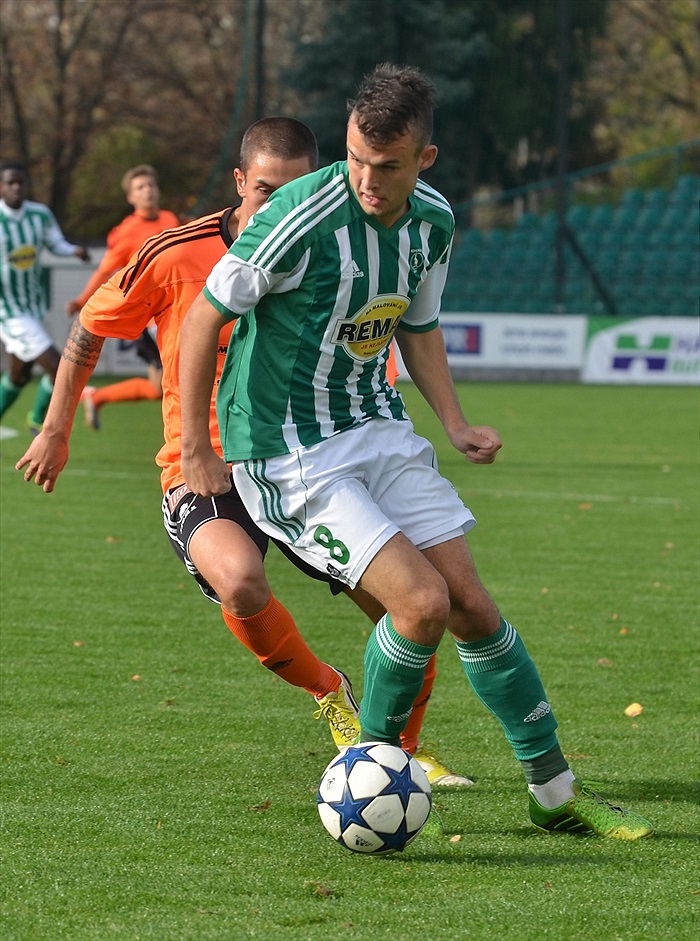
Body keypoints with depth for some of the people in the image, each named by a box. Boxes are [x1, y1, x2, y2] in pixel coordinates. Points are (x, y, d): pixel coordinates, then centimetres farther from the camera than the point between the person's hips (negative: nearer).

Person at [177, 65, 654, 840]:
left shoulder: (432, 221, -1)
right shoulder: (304, 217, -23)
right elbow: (205, 318, -13)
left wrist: (456, 425, 4)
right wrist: (196, 451, -9)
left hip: (378, 431, 6)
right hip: (288, 455, -6)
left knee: (472, 606, 2)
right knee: (422, 602, -19)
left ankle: (555, 792, 14)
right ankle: (374, 752, 8)